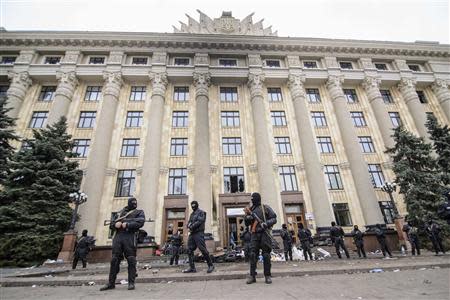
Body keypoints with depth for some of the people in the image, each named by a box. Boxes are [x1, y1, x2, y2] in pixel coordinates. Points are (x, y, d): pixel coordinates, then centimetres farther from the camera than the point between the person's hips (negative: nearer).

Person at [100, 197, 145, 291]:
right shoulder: (121, 212, 23)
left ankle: (131, 283, 4)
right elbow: (111, 224, 21)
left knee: (131, 260, -4)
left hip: (130, 237, -4)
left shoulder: (139, 212, 10)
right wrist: (115, 224, -3)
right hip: (118, 236, 4)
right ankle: (111, 283, 15)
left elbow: (140, 222, -8)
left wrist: (127, 224, -14)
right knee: (114, 260, 5)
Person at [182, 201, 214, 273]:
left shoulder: (201, 212, -2)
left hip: (199, 233, -8)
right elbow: (188, 223, 15)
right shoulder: (192, 214, 21)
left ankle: (210, 265, 4)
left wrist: (192, 226, -13)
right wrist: (189, 225, -7)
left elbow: (199, 221, -14)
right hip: (192, 234, 8)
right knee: (189, 250, 2)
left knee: (203, 250, -9)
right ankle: (192, 268, 8)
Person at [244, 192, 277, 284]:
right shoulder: (250, 210, 14)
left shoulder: (265, 208, 3)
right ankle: (252, 276, 4)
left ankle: (267, 275, 10)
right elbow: (246, 224, 15)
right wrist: (247, 218, -7)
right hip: (255, 234, 3)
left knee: (266, 255, -1)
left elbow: (274, 219, -2)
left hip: (264, 233, -3)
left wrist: (266, 223, -18)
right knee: (253, 254, -2)